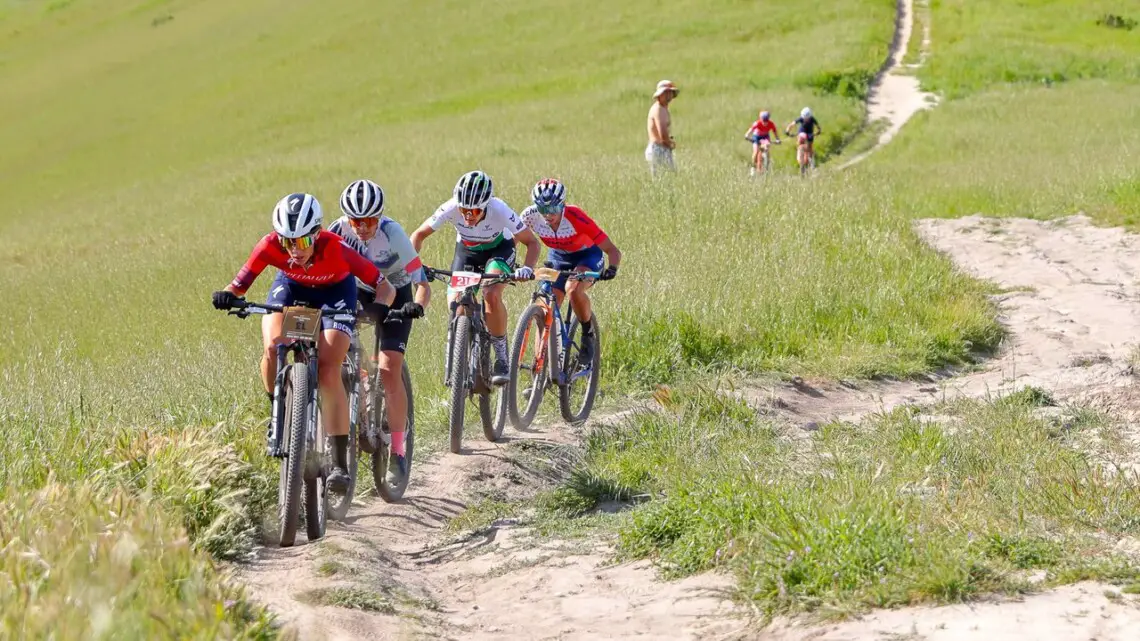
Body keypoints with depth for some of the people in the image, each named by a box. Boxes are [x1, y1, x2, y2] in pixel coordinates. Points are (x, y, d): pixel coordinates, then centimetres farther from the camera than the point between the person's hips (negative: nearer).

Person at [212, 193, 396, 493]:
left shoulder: (335, 248, -37)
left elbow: (385, 287, -32)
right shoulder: (270, 246, -32)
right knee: (271, 350, -27)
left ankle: (340, 463, -15)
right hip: (290, 287, 2)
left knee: (328, 371, -20)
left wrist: (379, 307, -53)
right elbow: (238, 285, -27)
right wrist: (227, 296, -49)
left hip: (335, 291, -2)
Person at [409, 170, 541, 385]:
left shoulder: (500, 211, -36)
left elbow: (532, 242, -26)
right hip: (466, 250, 3)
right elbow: (419, 235, -18)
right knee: (455, 303, -16)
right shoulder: (451, 209, -31)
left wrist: (527, 268, -45)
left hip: (499, 249, -3)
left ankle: (502, 357, -14)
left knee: (492, 295, -30)